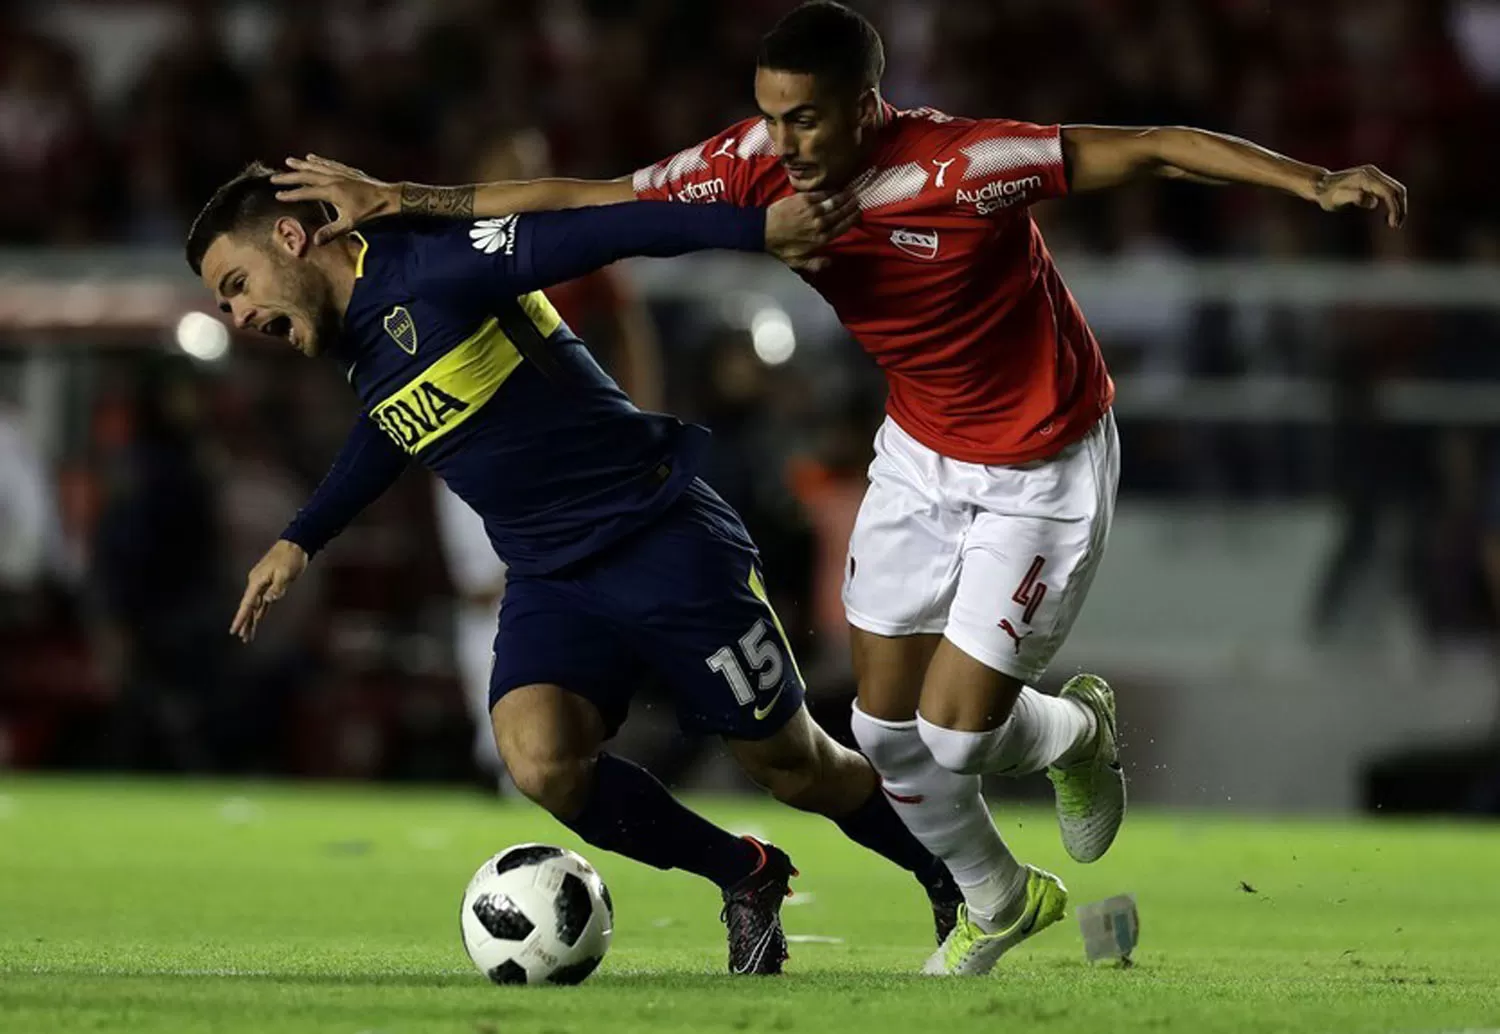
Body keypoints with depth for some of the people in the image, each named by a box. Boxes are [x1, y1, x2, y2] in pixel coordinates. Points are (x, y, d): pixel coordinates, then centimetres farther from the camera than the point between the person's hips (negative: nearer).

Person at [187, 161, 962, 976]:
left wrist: (755, 227, -34)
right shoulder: (357, 355, 10)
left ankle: (952, 879, 32)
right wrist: (298, 541, 32)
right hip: (549, 580, 7)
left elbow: (593, 234, -25)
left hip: (663, 536, -6)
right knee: (538, 762, -21)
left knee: (793, 766, 3)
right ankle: (746, 879, 3)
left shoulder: (428, 269, -16)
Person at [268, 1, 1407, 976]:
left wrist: (1313, 182, -38)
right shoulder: (756, 167, -17)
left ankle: (1078, 730, 28)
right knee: (886, 730, 7)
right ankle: (1002, 900, 35)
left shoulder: (965, 166, -34)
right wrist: (400, 200, -10)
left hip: (1043, 469, -6)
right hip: (920, 450, 6)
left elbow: (1154, 148, -29)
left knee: (955, 733, -8)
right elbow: (590, 201, -9)